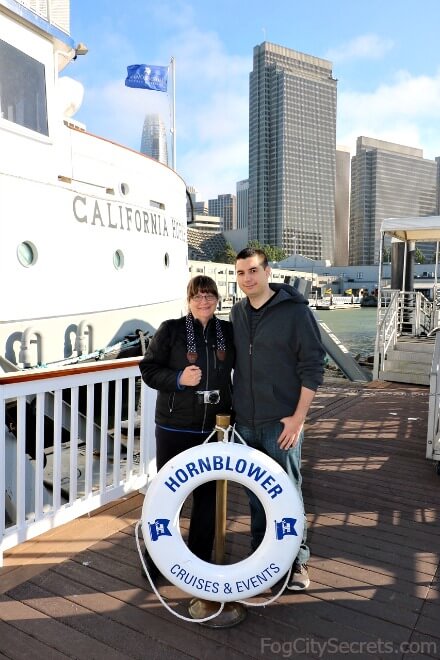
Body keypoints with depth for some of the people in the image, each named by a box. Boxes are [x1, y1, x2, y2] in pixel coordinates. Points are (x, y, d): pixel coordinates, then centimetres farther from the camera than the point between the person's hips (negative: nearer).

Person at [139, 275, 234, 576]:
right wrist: (178, 379, -19)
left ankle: (201, 559, 30)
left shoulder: (228, 331, 4)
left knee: (207, 494, 12)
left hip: (214, 427, 3)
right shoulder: (171, 329, -4)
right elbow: (148, 368, -4)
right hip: (175, 427, -2)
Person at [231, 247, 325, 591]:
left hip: (281, 422, -5)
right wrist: (234, 407, 12)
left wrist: (298, 417, -14)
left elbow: (313, 365, -10)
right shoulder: (237, 312, 8)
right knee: (255, 494, 16)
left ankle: (298, 562, 23)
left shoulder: (295, 310, -9)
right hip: (245, 422, 5)